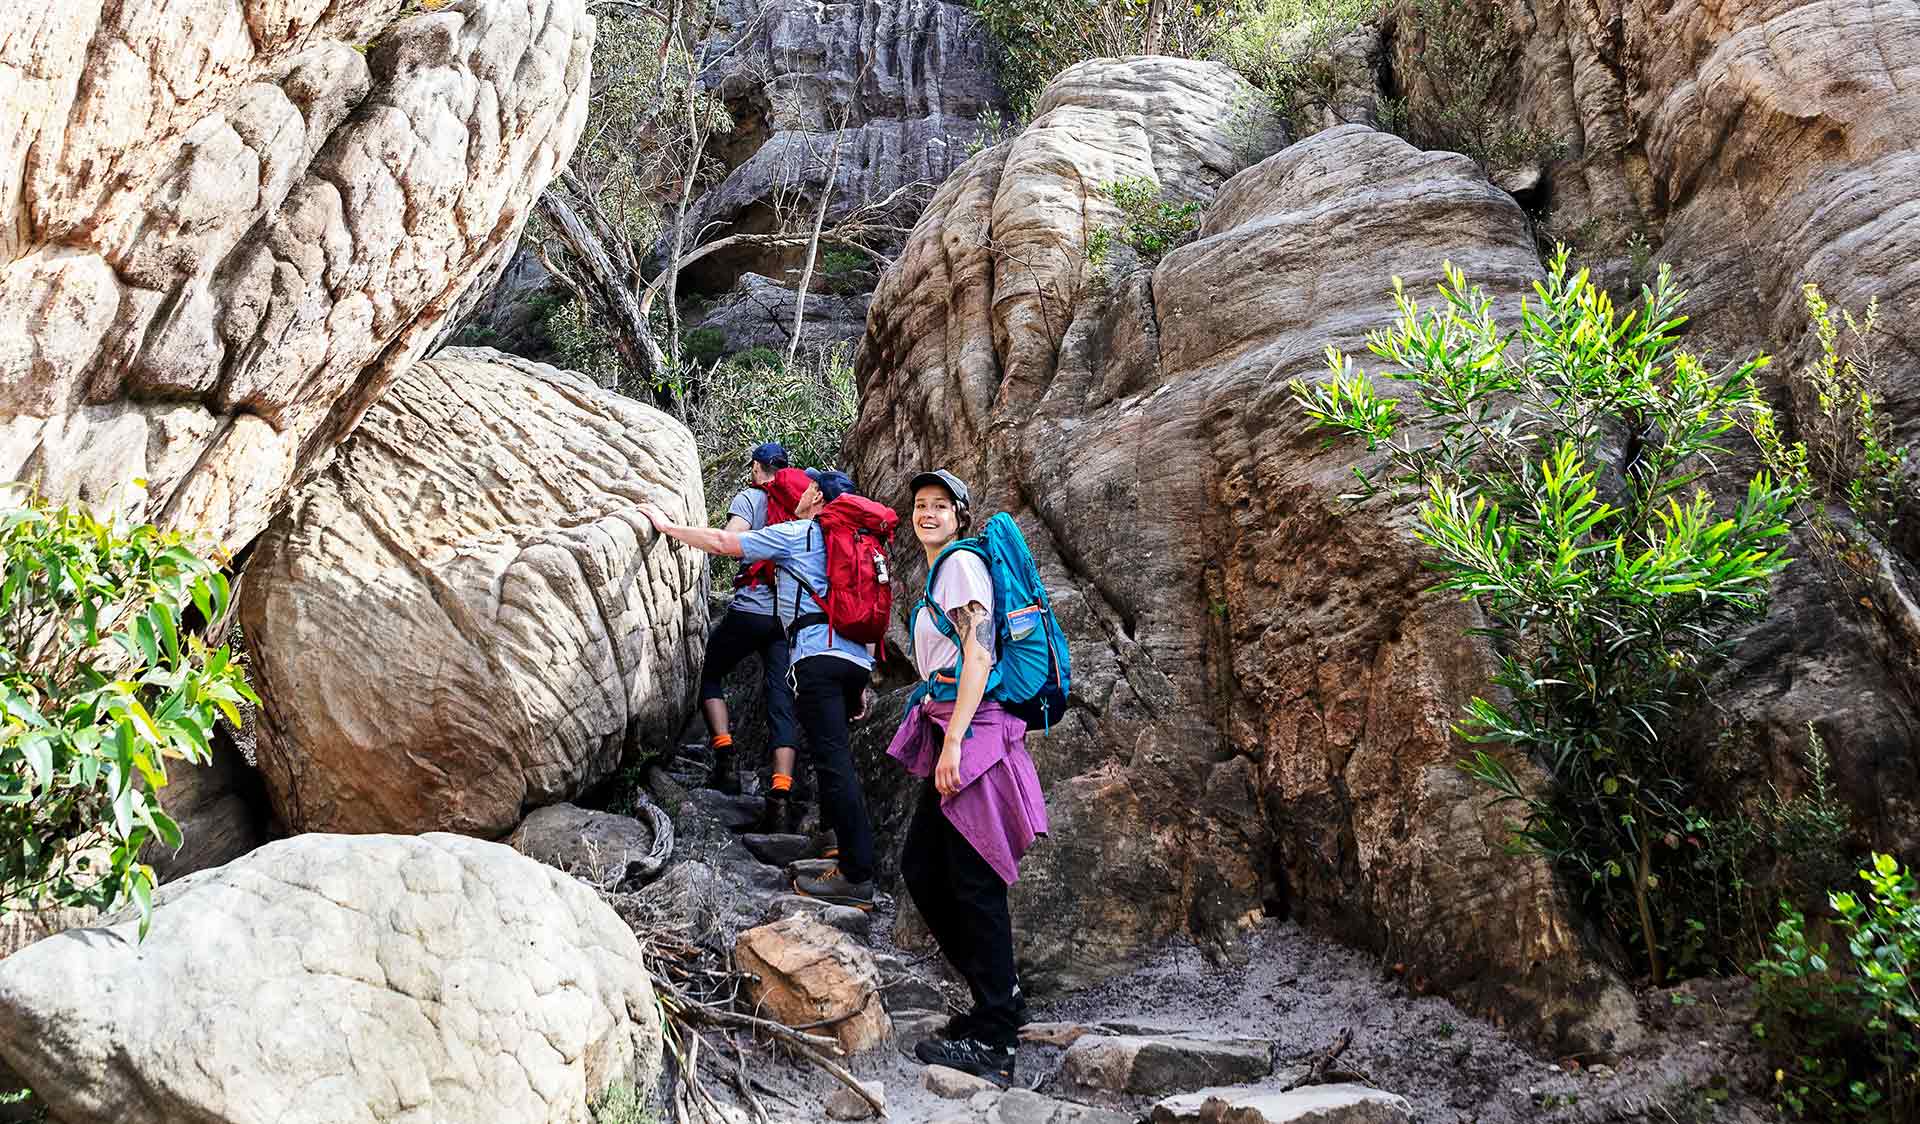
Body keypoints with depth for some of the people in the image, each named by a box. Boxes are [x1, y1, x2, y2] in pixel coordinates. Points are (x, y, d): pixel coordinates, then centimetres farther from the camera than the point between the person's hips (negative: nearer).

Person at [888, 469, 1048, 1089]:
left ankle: (990, 1042, -2)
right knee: (920, 868, 11)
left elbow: (978, 654, -15)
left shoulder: (962, 563, -5)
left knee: (973, 882, -8)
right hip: (948, 734, 10)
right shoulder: (938, 572, 23)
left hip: (971, 732, -10)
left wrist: (954, 741, -21)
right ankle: (1000, 999, 19)